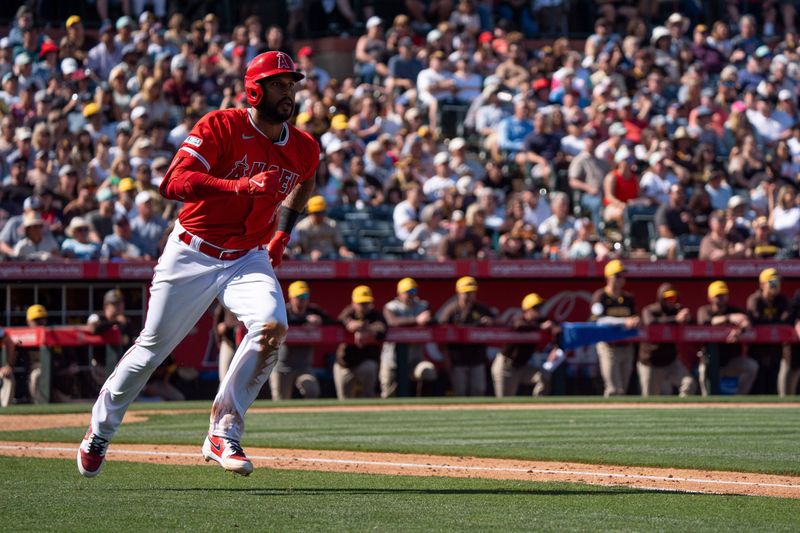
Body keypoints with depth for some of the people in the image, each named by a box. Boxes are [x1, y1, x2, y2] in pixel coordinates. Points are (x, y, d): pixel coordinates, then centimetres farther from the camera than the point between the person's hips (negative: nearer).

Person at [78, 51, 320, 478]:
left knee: (272, 326, -25)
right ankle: (101, 428, 32)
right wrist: (241, 186, -39)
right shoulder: (220, 127, -16)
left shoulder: (303, 150, 0)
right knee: (154, 347, 7)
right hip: (192, 254, -3)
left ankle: (224, 435, -16)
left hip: (249, 258, 3)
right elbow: (175, 183, -28)